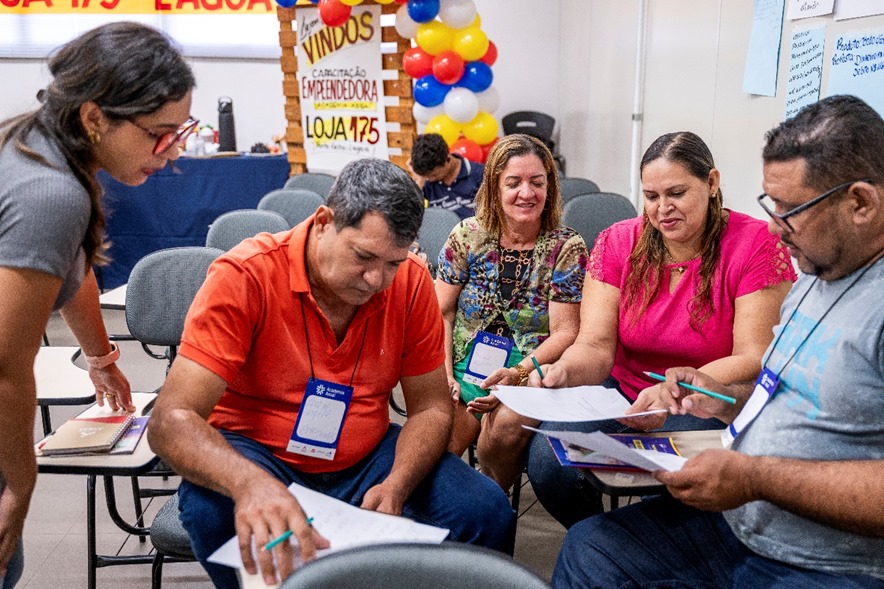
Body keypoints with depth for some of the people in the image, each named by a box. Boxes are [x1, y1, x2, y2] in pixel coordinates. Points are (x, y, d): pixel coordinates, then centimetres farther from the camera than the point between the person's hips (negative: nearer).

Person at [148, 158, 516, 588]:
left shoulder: (411, 282, -10)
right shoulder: (245, 276, -21)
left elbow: (430, 408, -2)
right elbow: (172, 420, -27)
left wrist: (396, 485, -22)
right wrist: (249, 481, -48)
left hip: (365, 458, 3)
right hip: (256, 456, -2)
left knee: (487, 512, -16)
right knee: (212, 511, -35)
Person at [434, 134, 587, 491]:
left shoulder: (566, 247, -2)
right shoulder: (468, 235, 4)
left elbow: (565, 333, -6)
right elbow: (442, 312, 5)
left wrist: (517, 374, -21)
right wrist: (444, 374, -8)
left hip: (533, 371, -1)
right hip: (465, 365, 2)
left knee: (507, 425, -33)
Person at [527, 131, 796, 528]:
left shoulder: (757, 246, -10)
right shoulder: (617, 242, 0)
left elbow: (754, 359, -16)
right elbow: (595, 346, -6)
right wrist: (562, 371, -31)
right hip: (622, 391, 3)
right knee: (547, 459, -22)